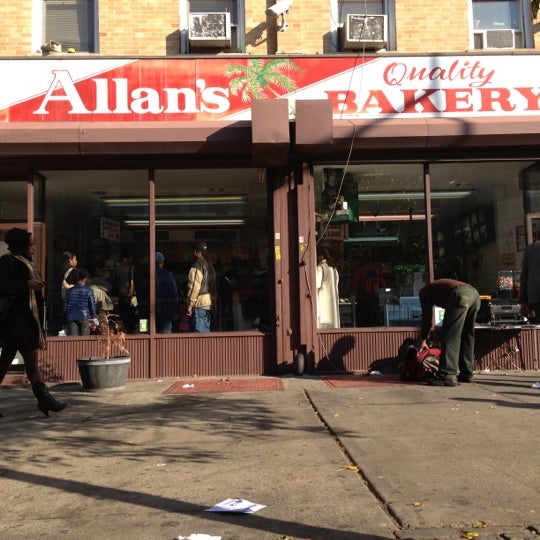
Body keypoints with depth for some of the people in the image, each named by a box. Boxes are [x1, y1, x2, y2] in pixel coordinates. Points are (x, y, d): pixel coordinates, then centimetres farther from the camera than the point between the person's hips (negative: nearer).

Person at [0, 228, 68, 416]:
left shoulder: (24, 263, 19)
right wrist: (26, 284, -19)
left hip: (24, 319, 10)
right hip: (16, 318, -10)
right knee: (31, 357, -9)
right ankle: (44, 398, -7)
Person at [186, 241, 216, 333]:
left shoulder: (197, 266, -12)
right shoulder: (209, 265, 14)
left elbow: (195, 287, -17)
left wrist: (190, 304, -15)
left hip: (199, 304, -8)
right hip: (209, 303, 9)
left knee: (199, 332, -7)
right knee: (206, 331, 13)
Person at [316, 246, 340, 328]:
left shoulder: (320, 267, -8)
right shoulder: (334, 268, 14)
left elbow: (317, 284, -13)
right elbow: (336, 284, 16)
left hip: (323, 299, -8)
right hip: (334, 300, 8)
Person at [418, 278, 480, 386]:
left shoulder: (424, 291, 22)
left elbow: (427, 315, 15)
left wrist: (424, 339, 21)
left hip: (460, 296, -8)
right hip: (474, 293, 8)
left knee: (449, 335, -6)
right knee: (467, 336, 17)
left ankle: (448, 376, -12)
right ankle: (467, 374, 21)